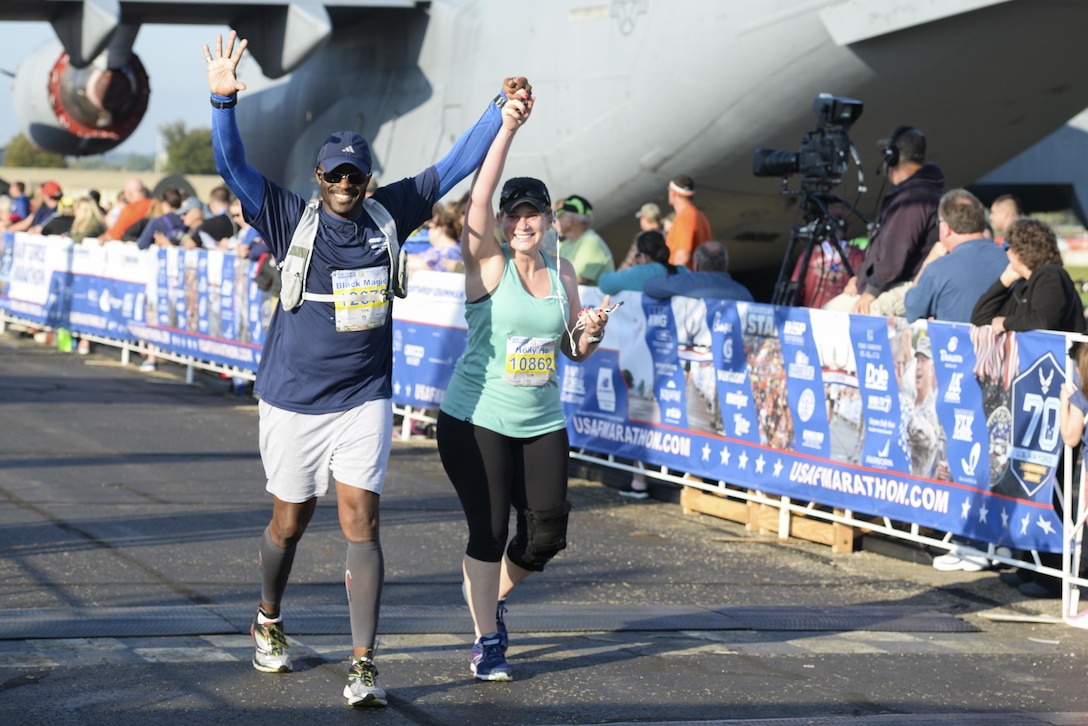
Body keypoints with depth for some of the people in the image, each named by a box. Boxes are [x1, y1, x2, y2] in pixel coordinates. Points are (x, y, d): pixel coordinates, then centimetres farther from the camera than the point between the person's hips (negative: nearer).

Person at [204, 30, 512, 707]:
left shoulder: (389, 214, 1)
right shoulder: (293, 219, -6)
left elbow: (454, 167, 8)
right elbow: (233, 165, -16)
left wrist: (502, 111, 2)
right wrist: (224, 98, -30)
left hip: (364, 402, 1)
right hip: (292, 401, -1)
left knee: (361, 523, -9)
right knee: (290, 522, 13)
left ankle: (363, 665, -8)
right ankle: (269, 623, 41)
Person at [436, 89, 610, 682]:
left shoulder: (562, 272, 6)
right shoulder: (488, 263, -8)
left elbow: (572, 349, 16)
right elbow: (479, 199, -25)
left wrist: (590, 332, -7)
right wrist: (506, 131, -33)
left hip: (542, 423, 5)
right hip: (476, 418, -4)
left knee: (547, 531, 2)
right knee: (488, 530, -4)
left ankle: (494, 594, 31)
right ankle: (486, 639, 13)